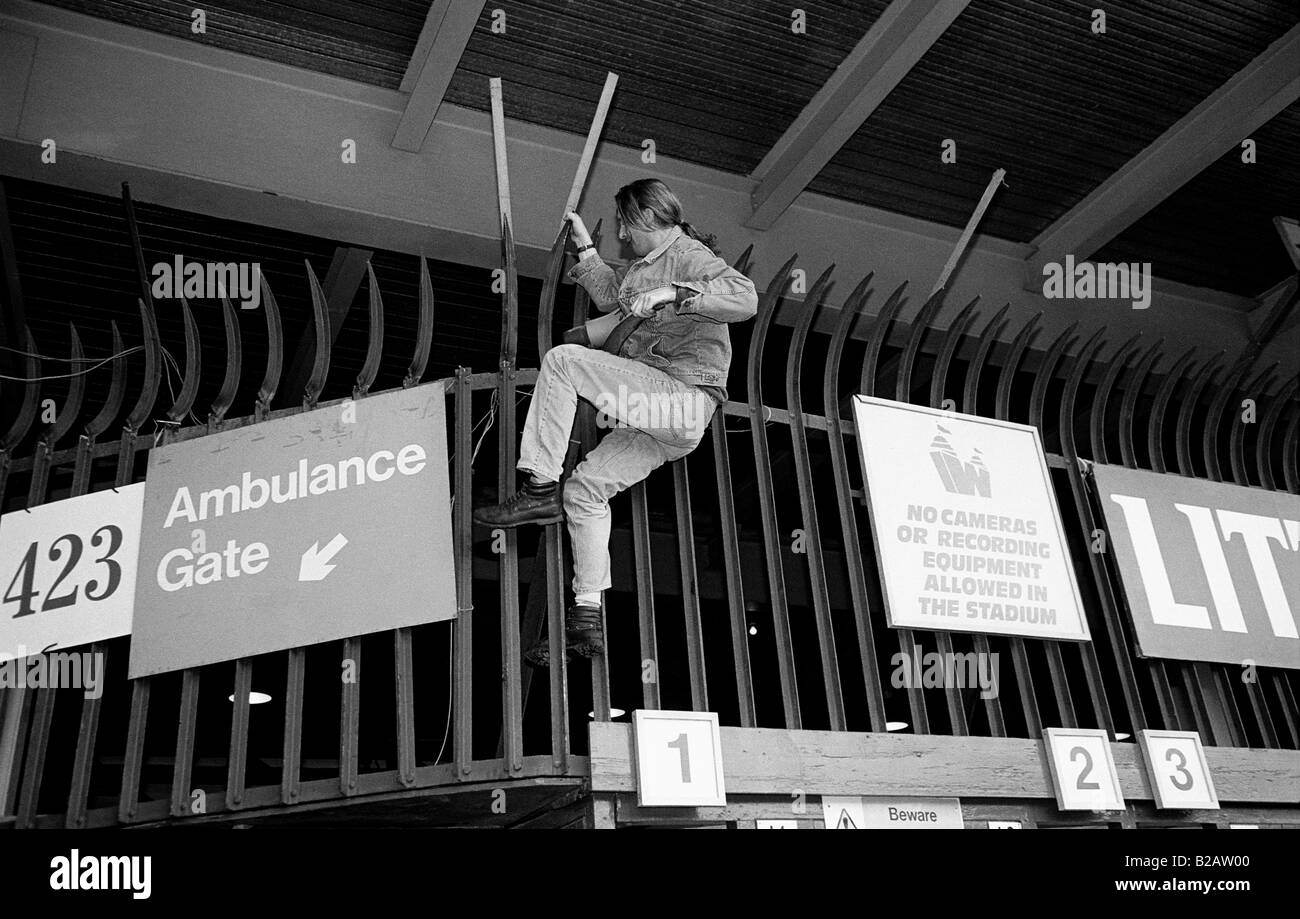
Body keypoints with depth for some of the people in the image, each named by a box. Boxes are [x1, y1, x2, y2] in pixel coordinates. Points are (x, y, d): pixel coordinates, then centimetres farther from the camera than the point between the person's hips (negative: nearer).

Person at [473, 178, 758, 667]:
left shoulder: (688, 255, -5)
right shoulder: (648, 264, 25)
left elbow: (745, 297, -23)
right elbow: (609, 295, 42)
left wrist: (673, 294, -29)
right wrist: (584, 245, 39)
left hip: (681, 397, -10)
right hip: (668, 423, 10)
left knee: (562, 360, -16)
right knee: (584, 489, 7)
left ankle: (539, 489, -15)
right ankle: (587, 620, 7)